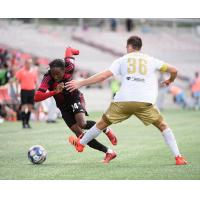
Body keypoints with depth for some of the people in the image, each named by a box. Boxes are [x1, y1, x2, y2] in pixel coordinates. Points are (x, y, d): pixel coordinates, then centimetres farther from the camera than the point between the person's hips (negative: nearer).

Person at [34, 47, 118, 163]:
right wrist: (54, 92, -49)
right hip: (64, 107, 1)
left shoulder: (69, 68, -24)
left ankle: (106, 130, 1)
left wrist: (72, 51, 19)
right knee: (79, 134, -9)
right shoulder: (48, 79, -27)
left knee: (82, 123, -30)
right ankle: (109, 152, 3)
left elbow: (68, 50, -5)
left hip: (76, 99, -1)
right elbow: (37, 97, -38)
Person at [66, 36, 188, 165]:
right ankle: (178, 157, 3)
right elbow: (174, 70, 12)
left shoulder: (122, 60, 14)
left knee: (103, 123, 19)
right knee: (163, 126, 12)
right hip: (145, 102, 0)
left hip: (123, 101, 1)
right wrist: (170, 81, 36)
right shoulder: (151, 60, 15)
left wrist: (80, 83, 11)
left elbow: (103, 76, 6)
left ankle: (80, 143, 36)